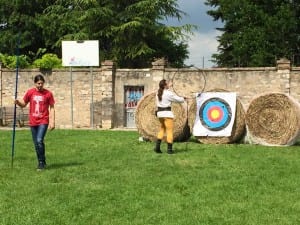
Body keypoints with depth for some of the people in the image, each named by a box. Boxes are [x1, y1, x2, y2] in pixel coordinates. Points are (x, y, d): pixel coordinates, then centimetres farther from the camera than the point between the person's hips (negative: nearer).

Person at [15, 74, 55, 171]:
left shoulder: (48, 93, -4)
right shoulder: (30, 92, 2)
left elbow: (52, 108, 0)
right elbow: (24, 104, 12)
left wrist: (52, 122, -6)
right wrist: (18, 102, -10)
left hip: (43, 121, -3)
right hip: (33, 122, 4)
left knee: (39, 140, -19)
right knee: (36, 144, 8)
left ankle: (41, 162, -6)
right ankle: (41, 162, 23)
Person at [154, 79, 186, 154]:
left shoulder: (158, 93, 8)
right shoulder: (169, 93, -12)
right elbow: (178, 99, -4)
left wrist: (168, 86, 37)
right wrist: (183, 99, 17)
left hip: (159, 113, 7)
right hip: (167, 113, -7)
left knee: (162, 129, 18)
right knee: (169, 131, -1)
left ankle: (157, 147, 7)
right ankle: (169, 149, -1)